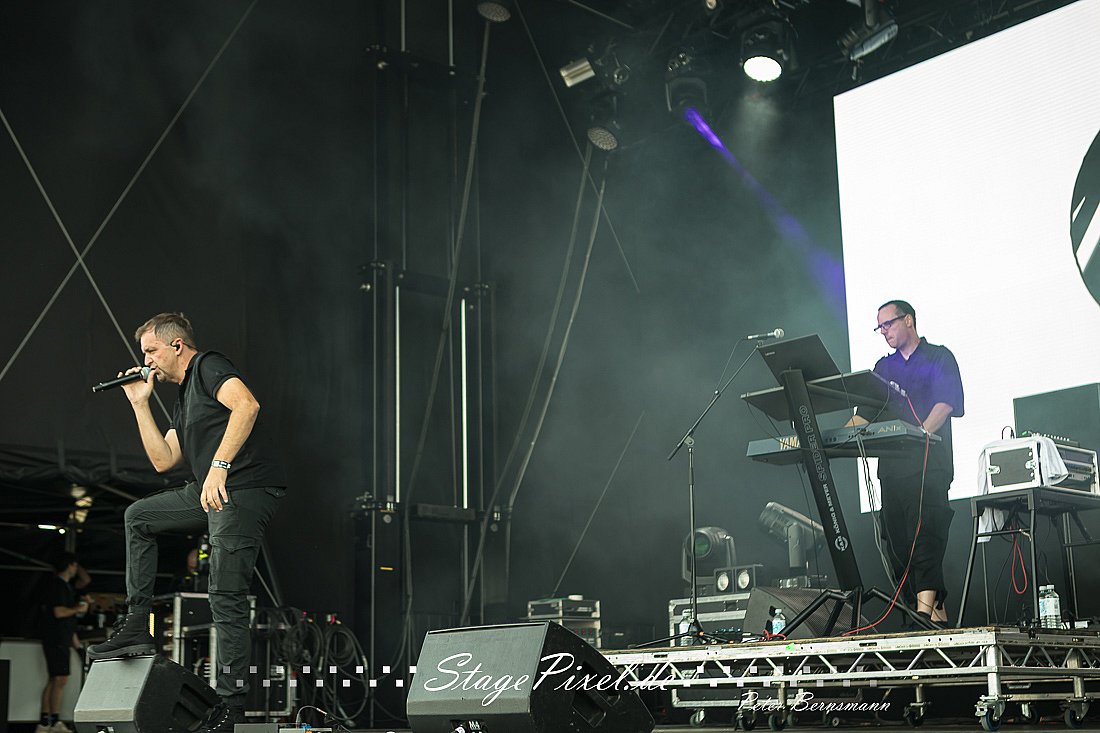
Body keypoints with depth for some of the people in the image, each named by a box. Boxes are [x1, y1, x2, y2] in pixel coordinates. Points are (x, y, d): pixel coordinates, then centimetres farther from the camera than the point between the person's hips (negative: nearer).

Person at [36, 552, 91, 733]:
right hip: (56, 639, -10)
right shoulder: (58, 584, -13)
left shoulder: (66, 584, 16)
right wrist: (78, 609, -7)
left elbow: (85, 580, 32)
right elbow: (59, 612, -19)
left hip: (62, 639, 10)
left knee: (54, 680, 8)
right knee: (60, 680, -10)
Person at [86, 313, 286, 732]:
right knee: (139, 516, 20)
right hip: (210, 493, 10)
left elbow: (247, 404, -23)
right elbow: (163, 461, 20)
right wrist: (139, 403, 20)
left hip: (245, 490, -10)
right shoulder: (183, 399, 26)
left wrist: (219, 466, -28)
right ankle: (137, 626, 17)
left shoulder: (208, 366, -3)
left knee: (226, 599, -12)